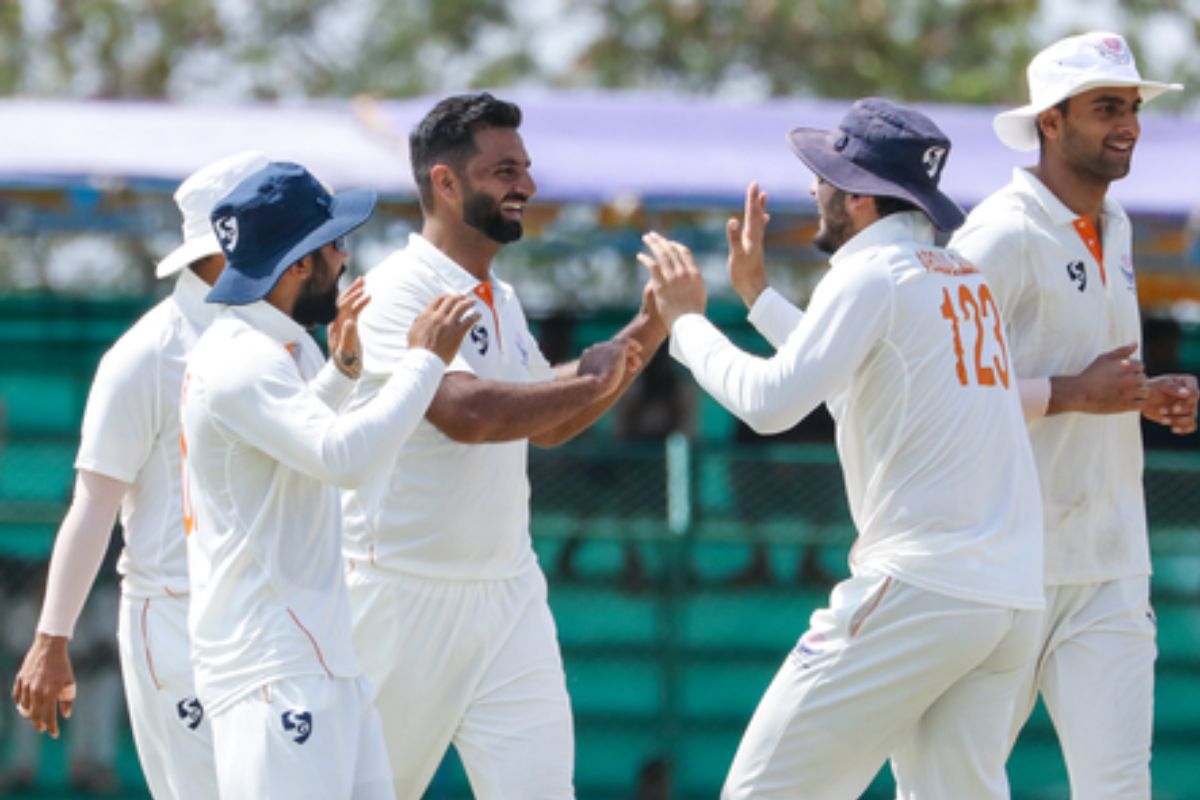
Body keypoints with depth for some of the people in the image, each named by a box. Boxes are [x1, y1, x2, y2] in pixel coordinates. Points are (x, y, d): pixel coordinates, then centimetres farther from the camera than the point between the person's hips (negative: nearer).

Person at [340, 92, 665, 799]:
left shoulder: (501, 300, 14)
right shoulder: (398, 291, -14)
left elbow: (547, 423, 23)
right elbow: (466, 410, -28)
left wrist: (648, 331, 13)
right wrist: (588, 380, -17)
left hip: (508, 593, 7)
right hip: (406, 599, -7)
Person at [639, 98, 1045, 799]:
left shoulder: (872, 272, -8)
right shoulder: (966, 278, 19)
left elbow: (770, 401, -15)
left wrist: (686, 320, 0)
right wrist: (759, 293, 35)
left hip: (916, 587, -9)